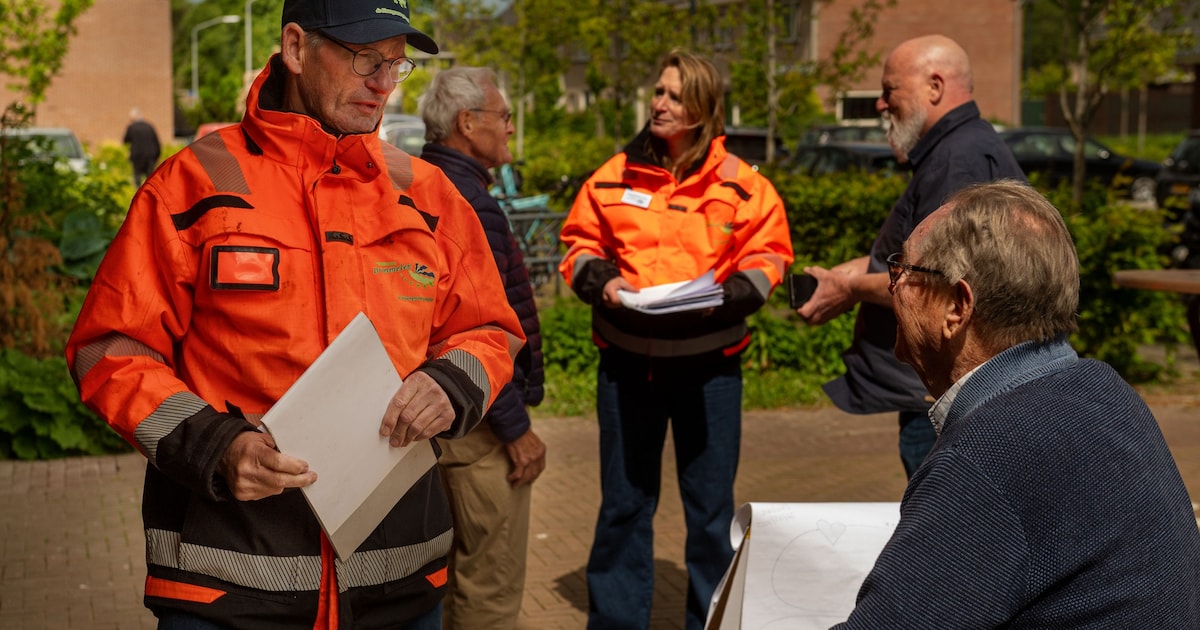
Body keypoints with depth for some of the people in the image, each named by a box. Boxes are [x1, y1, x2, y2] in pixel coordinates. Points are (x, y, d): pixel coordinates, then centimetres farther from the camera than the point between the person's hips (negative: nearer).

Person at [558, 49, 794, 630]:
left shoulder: (739, 184, -2)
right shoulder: (616, 176, 3)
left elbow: (765, 256, 0)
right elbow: (581, 243, 10)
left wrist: (726, 295, -17)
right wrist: (600, 279, -9)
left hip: (708, 362, -1)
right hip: (627, 359, 2)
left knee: (710, 506, 8)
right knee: (624, 501, 11)